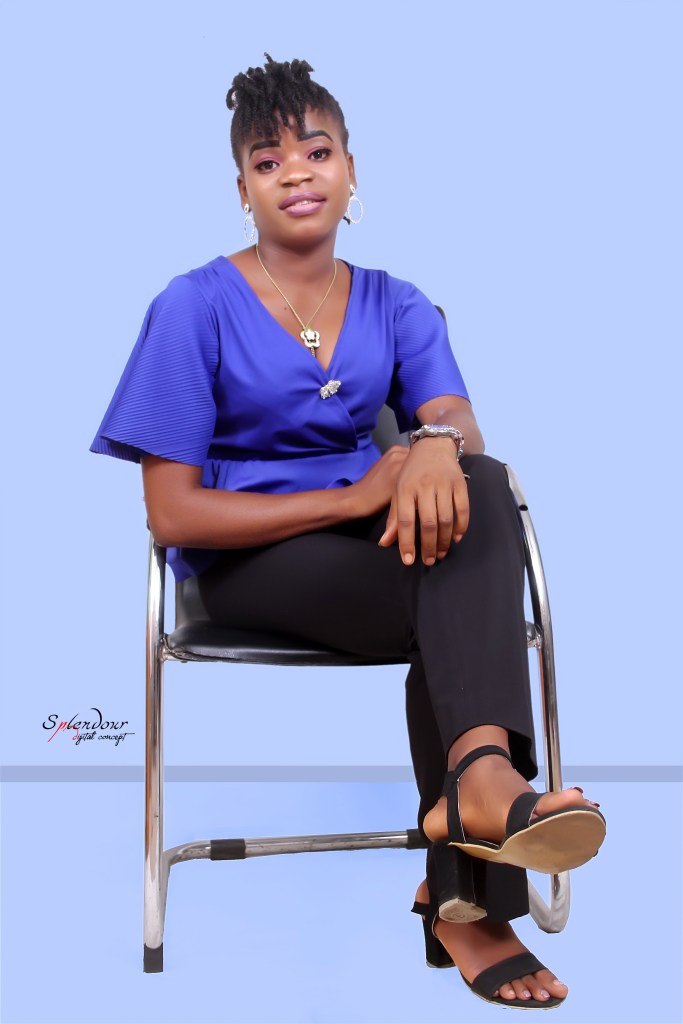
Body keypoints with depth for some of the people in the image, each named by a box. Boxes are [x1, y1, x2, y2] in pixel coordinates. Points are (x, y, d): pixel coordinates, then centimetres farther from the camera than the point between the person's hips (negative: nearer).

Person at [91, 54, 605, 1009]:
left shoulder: (396, 307, 10)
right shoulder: (195, 308, -3)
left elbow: (456, 416, -10)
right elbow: (172, 513, -10)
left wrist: (438, 443, -37)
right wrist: (353, 496, -18)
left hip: (370, 528, 4)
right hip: (245, 559, -4)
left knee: (473, 487, -29)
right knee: (467, 607, -27)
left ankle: (477, 769, -38)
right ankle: (463, 893, -23)